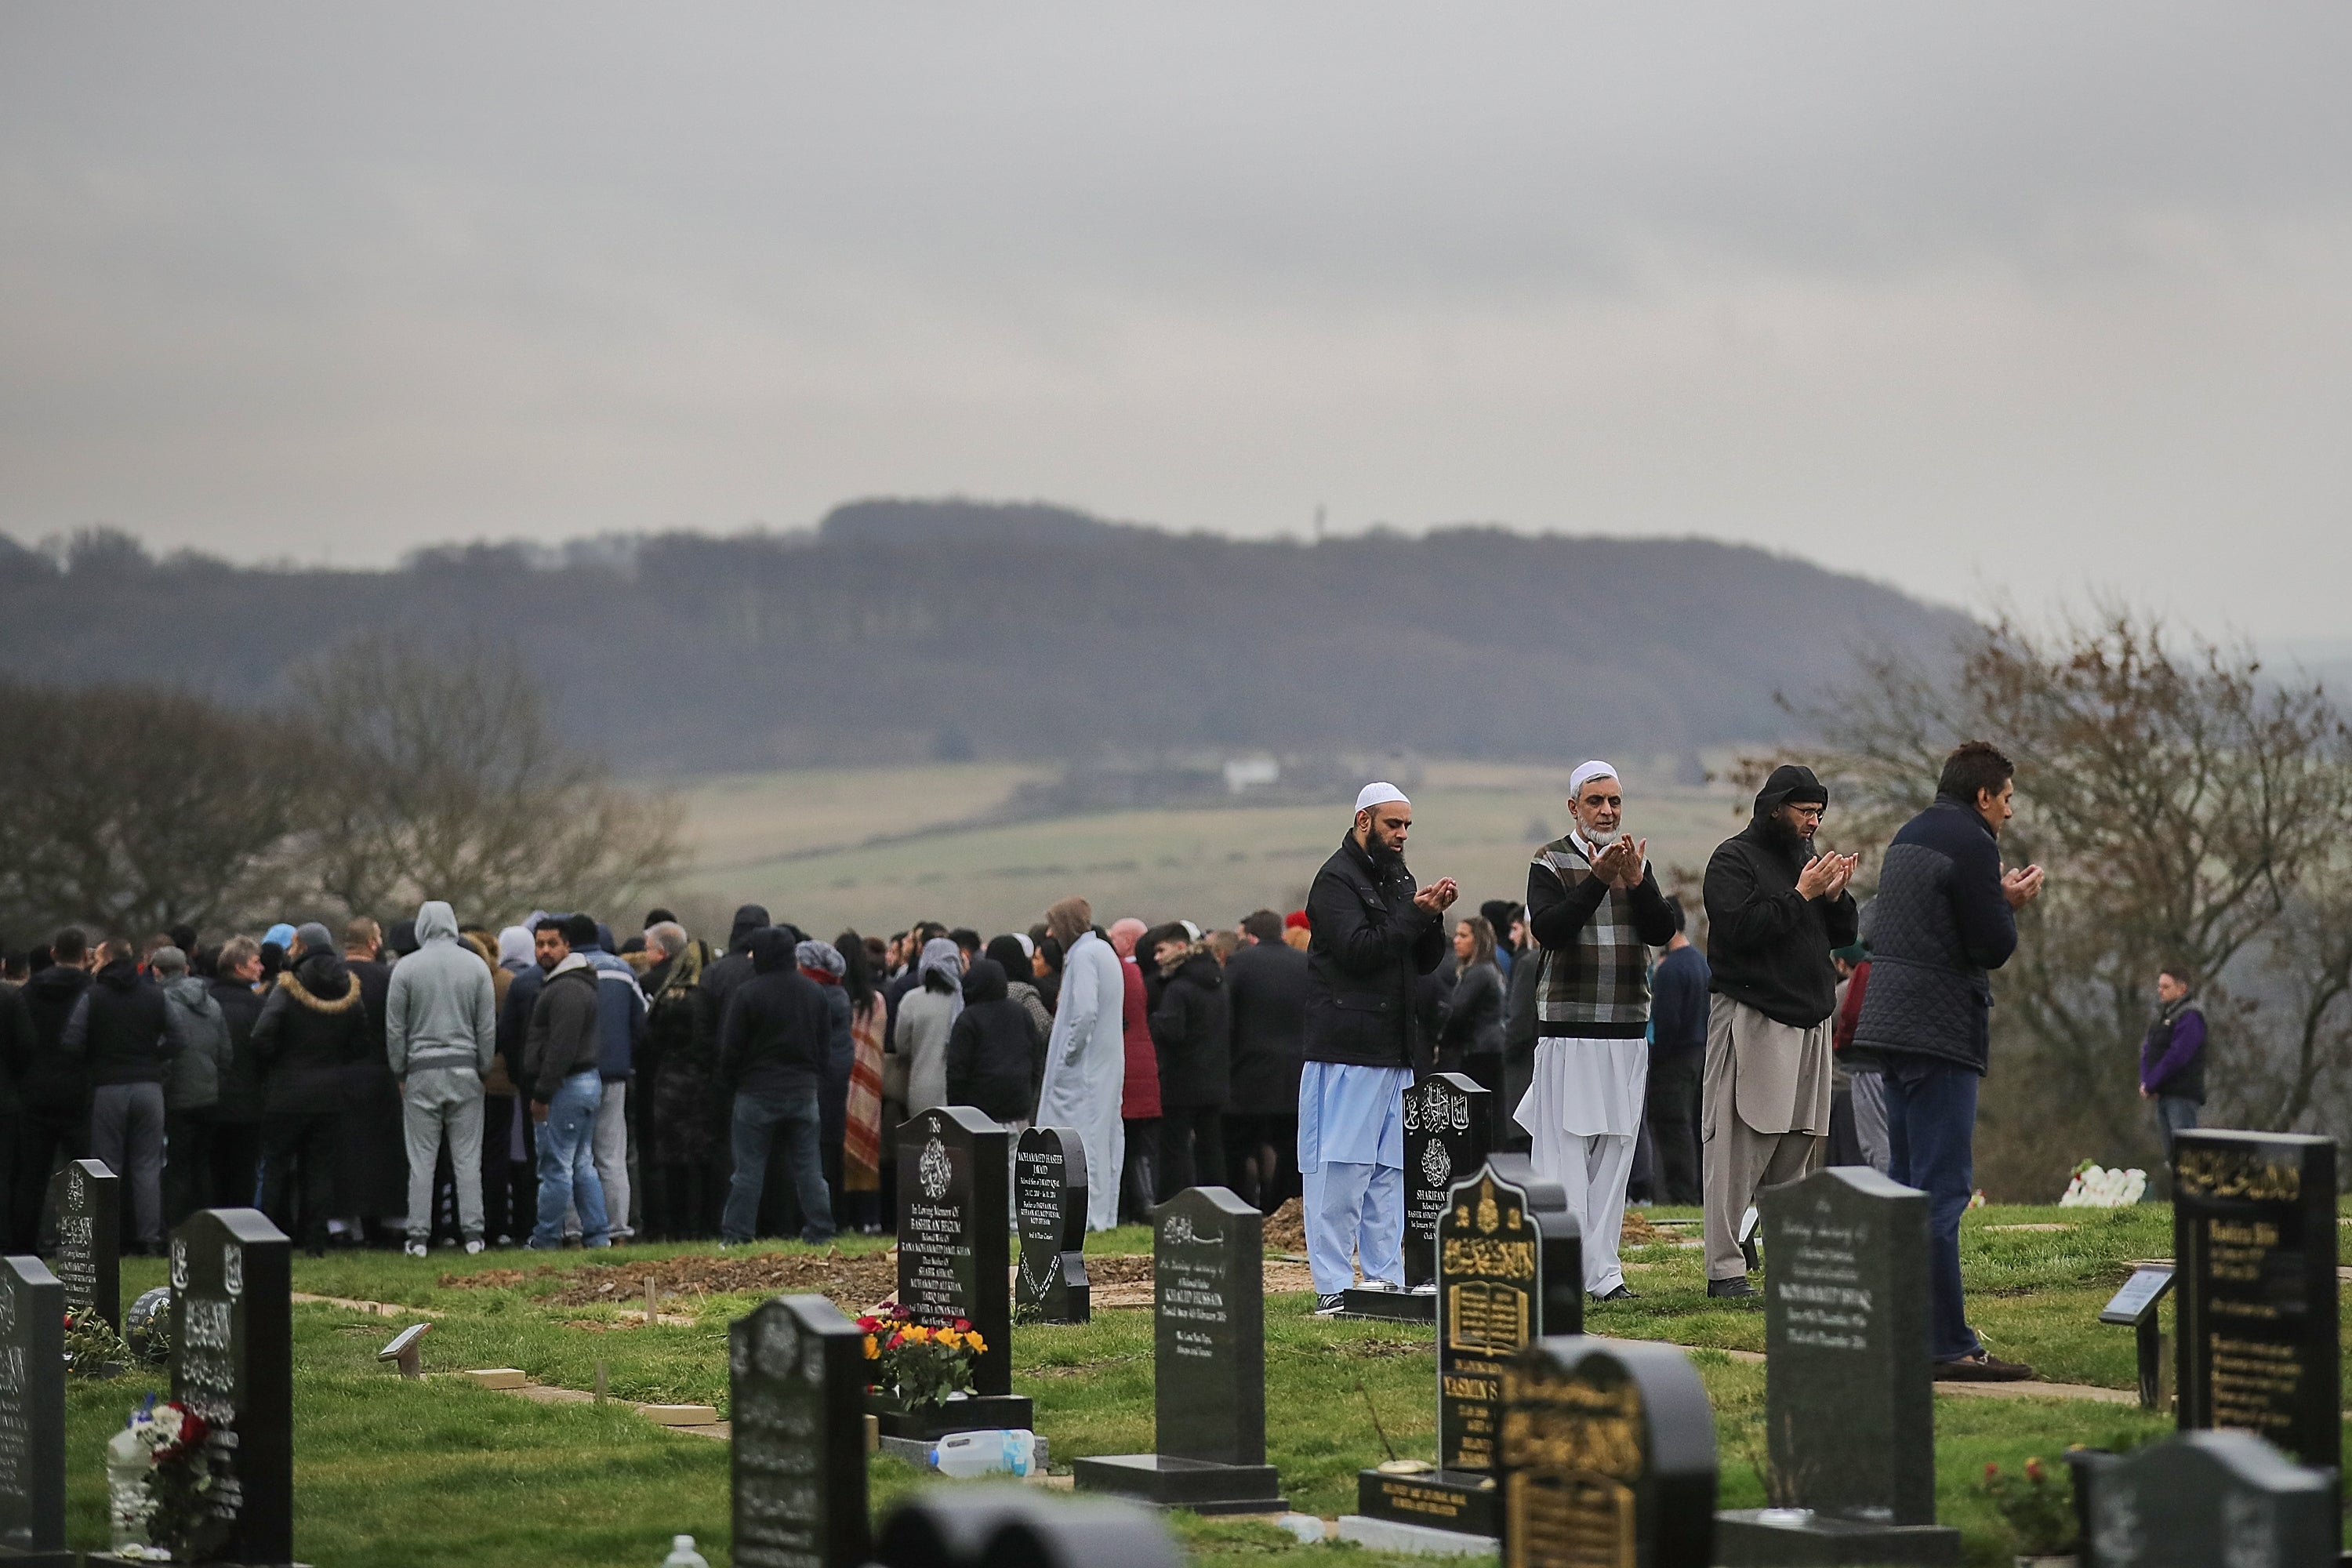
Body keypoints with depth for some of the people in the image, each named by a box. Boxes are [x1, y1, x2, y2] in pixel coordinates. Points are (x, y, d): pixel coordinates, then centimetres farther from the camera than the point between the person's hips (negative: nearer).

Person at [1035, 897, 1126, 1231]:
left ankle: (1086, 1215, -11)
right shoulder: (1104, 951, 17)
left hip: (1083, 1066, -10)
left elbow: (1085, 1012, -24)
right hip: (1108, 1065, 10)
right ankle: (1106, 1212, 15)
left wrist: (1067, 1055, -16)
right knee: (1106, 1137, 11)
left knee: (1082, 1139, -9)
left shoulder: (1083, 955, -13)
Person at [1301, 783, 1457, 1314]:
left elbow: (1426, 963, 16)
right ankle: (1332, 1288, -9)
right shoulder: (1337, 879, -6)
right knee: (1339, 1170, -9)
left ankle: (1386, 1279, 13)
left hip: (1396, 1051, 8)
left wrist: (1434, 916, -1)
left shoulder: (1399, 878, 19)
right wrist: (1415, 914, -17)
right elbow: (1358, 950, -18)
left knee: (1390, 1171, 9)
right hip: (1347, 1050, -8)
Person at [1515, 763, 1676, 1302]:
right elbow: (1548, 929, -16)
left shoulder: (1637, 862, 13)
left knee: (1614, 1152, 5)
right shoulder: (1550, 863, -1)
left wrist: (1636, 882, -16)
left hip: (1627, 1029, 5)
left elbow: (1662, 932, 1)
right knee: (1562, 1151, -8)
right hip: (1567, 1029, -5)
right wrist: (1599, 880, -24)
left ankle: (1603, 1273, 7)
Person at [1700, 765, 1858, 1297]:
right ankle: (1725, 1270, -13)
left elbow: (1843, 935, 20)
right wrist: (1801, 895, -16)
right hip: (1752, 1018, -8)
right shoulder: (1734, 859, -4)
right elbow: (1739, 928, -18)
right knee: (1740, 1148, -11)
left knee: (1796, 1149, 6)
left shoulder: (1807, 857, 19)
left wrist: (1835, 896, 0)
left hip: (1809, 1018, 8)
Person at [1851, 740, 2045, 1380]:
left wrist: (1997, 898, 16)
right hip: (1939, 1034, -10)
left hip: (1892, 1028, 10)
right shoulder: (1970, 845, -12)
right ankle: (1946, 1346, -11)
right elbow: (1993, 946, -14)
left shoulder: (1910, 836, 17)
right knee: (1941, 1191, -10)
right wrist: (2009, 902, 4)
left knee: (1908, 1185, 15)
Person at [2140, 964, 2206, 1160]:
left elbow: (2177, 1056, -20)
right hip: (2164, 1096, 9)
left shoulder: (2190, 1017, -12)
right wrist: (2145, 1081, -2)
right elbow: (2147, 1050, 14)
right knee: (2171, 1153, 12)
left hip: (2182, 1095, -9)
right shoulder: (2164, 1015, 18)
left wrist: (2150, 1084, -15)